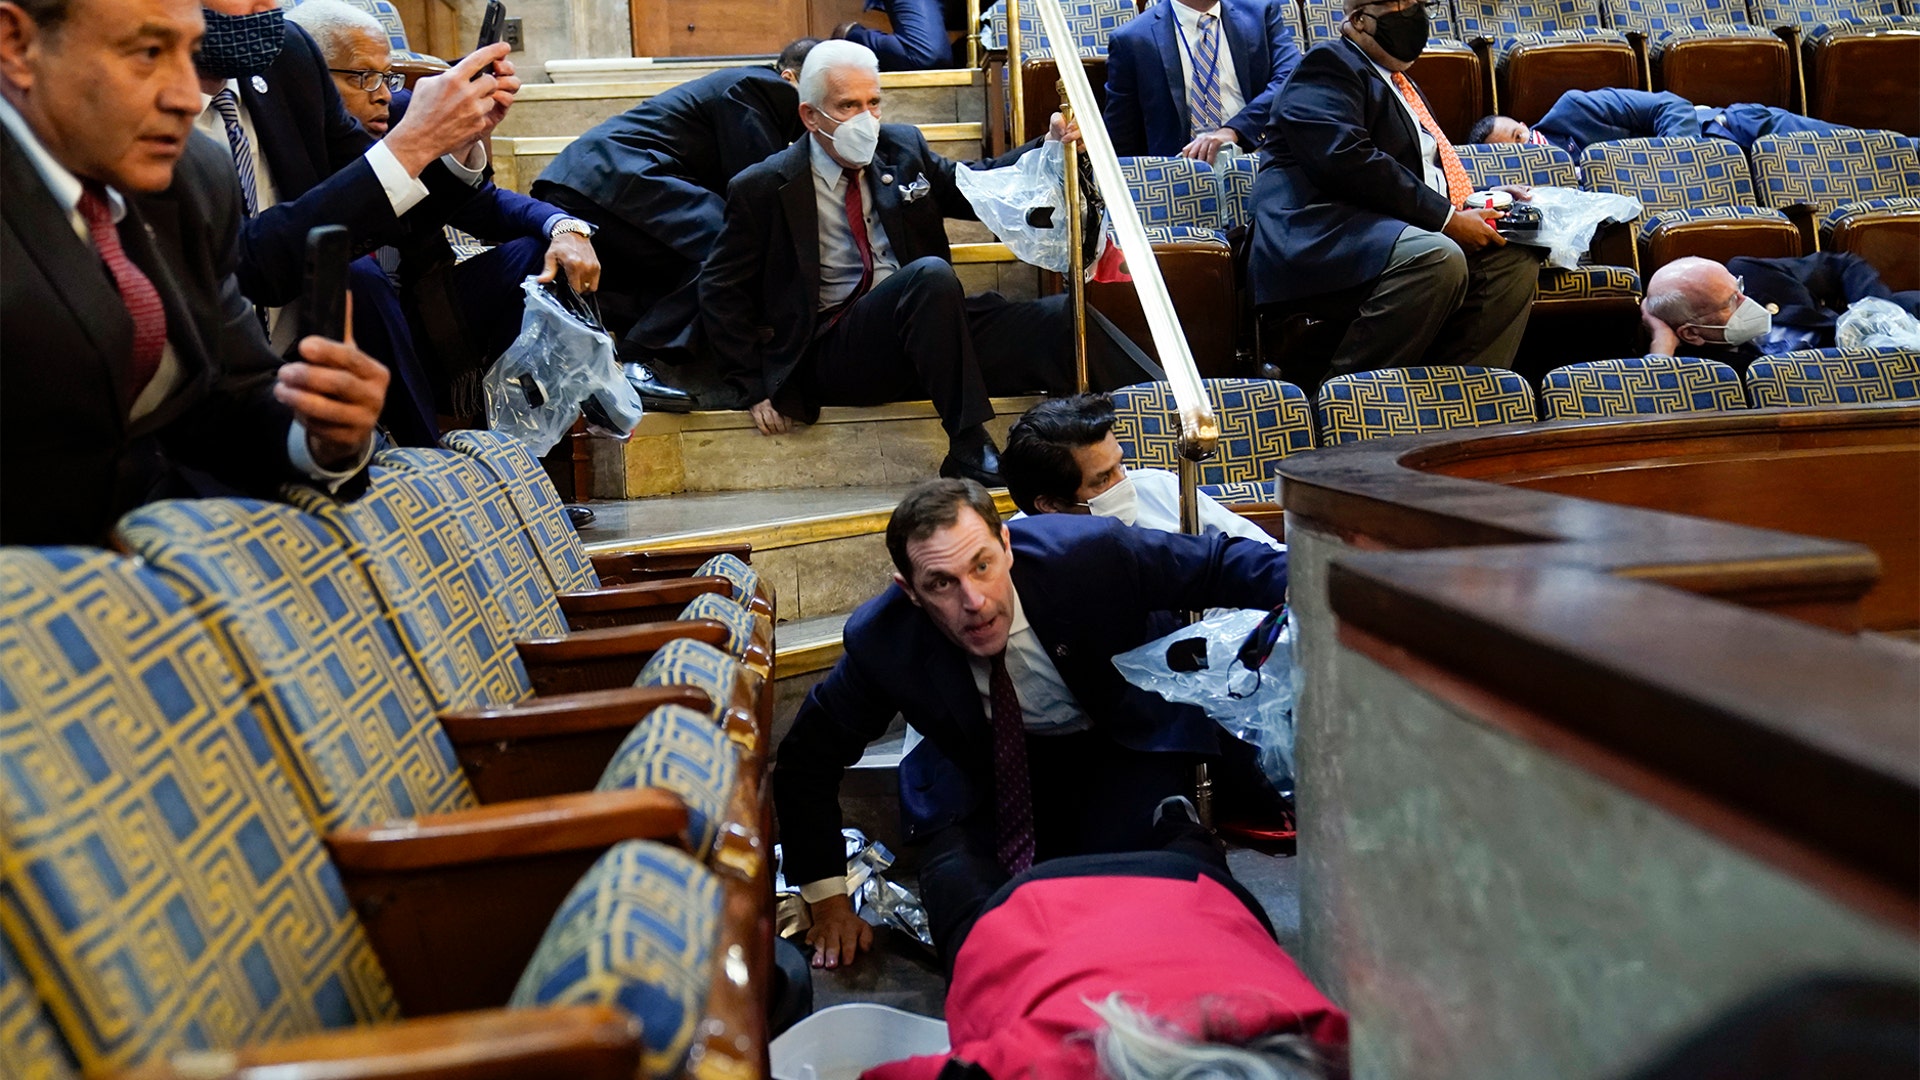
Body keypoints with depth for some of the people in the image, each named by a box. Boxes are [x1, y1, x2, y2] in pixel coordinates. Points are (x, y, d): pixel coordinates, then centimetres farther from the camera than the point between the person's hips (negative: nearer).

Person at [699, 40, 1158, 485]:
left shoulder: (901, 146, 11)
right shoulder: (764, 188, -1)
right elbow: (720, 289, 4)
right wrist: (754, 388, -4)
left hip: (927, 326, 5)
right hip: (836, 357, -5)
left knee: (1065, 316, -18)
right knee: (931, 275, -35)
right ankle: (970, 453, -32)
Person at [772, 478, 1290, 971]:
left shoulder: (1088, 552, -28)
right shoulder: (880, 641, -22)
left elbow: (1217, 565, -13)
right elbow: (806, 760, -7)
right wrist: (828, 900, -7)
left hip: (1123, 747, 0)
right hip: (983, 774, 0)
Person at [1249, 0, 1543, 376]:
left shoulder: (1401, 85, 29)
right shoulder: (1329, 63, -1)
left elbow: (1426, 170, 35)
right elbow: (1345, 160, -17)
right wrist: (1446, 218, -17)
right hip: (1320, 235, -10)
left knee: (1515, 260, -1)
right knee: (1440, 259, -33)